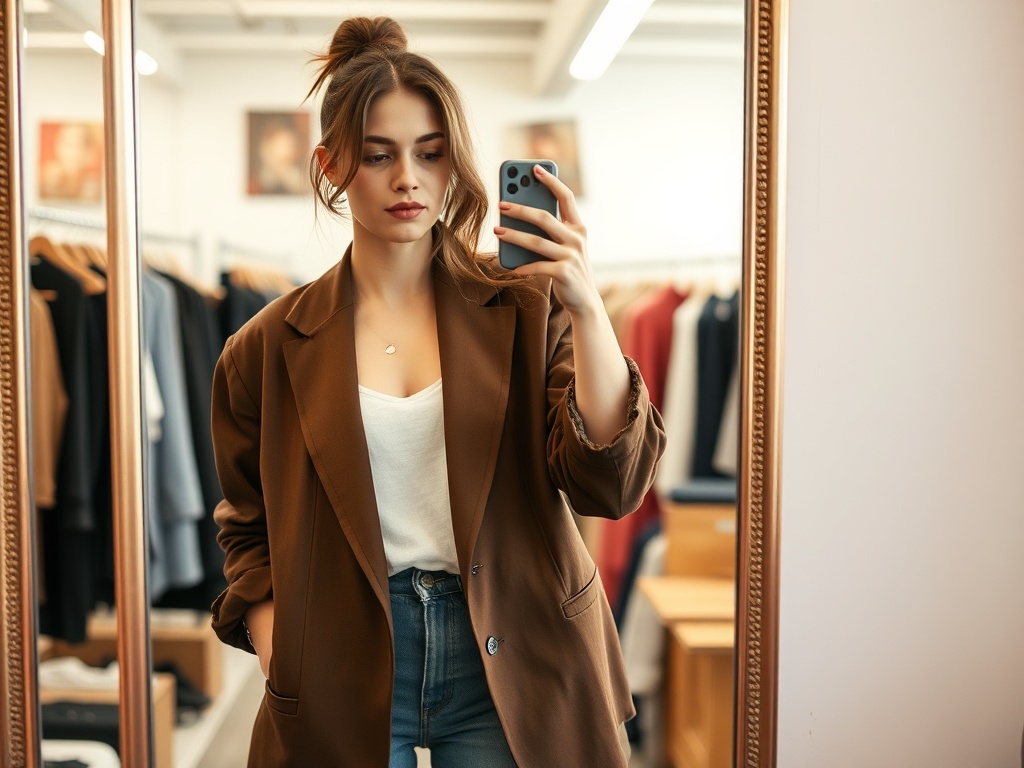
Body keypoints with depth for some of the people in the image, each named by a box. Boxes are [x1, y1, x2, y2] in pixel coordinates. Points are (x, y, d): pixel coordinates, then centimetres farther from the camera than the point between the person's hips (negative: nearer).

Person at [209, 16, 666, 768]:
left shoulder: (524, 310, -2)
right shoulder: (270, 350, 1)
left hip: (506, 666, 0)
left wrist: (585, 307, -23)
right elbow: (249, 534, 10)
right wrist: (286, 676, -3)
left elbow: (611, 485, -12)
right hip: (345, 674, 1)